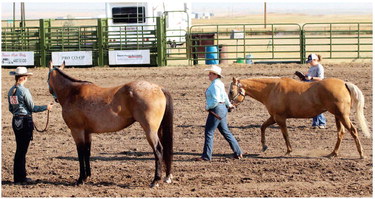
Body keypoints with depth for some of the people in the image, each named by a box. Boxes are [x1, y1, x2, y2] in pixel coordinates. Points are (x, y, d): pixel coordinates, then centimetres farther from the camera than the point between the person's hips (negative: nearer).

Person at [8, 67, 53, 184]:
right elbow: (32, 108, -11)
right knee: (22, 150, -1)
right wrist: (46, 107, -1)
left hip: (15, 121, 7)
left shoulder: (11, 91, 7)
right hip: (25, 121, -7)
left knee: (19, 149, 15)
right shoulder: (24, 91, -16)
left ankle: (17, 176, 19)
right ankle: (21, 177, 3)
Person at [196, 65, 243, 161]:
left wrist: (208, 107, -11)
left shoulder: (215, 85, -18)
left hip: (216, 110, -11)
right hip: (222, 109, 11)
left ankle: (206, 156, -3)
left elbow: (216, 100, -25)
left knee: (209, 132, -5)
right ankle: (238, 153, 19)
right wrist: (229, 104, 45)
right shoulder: (219, 83, 14)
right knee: (225, 132, 15)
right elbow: (225, 96, 29)